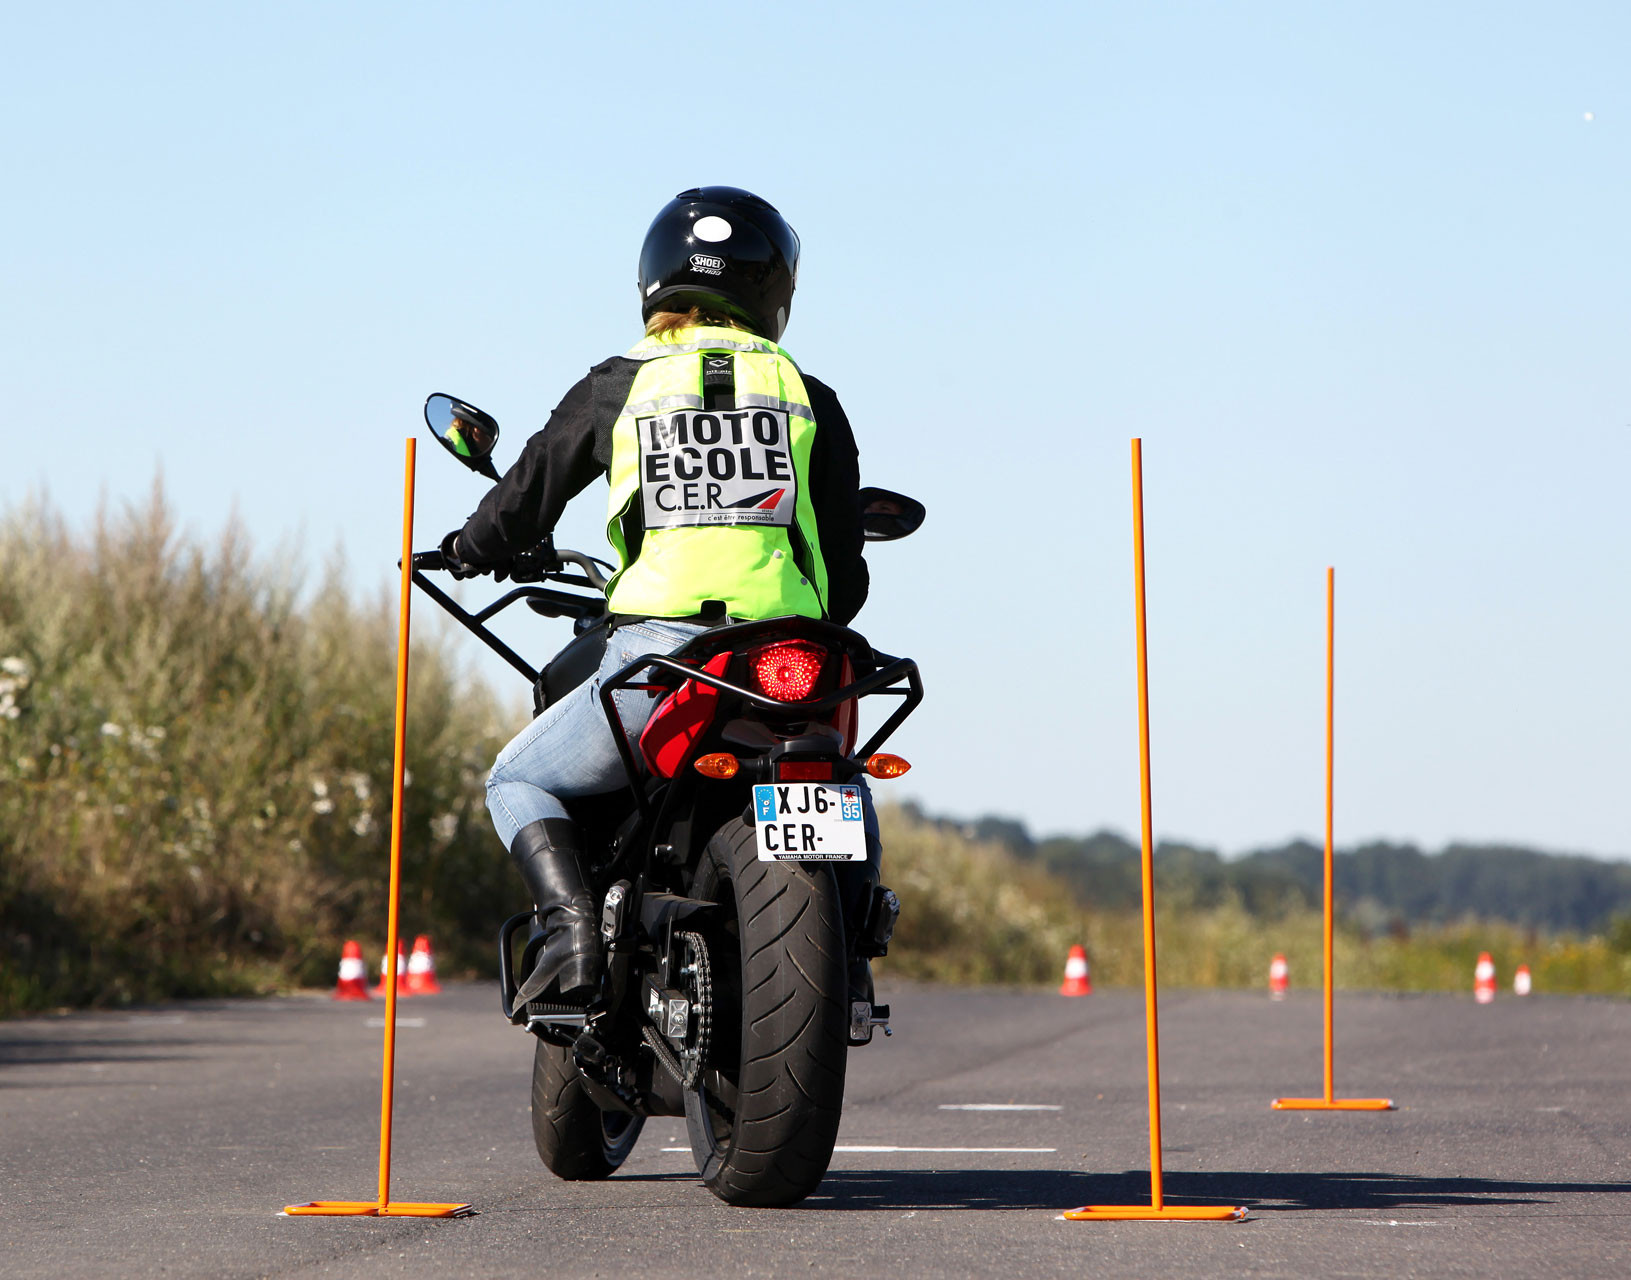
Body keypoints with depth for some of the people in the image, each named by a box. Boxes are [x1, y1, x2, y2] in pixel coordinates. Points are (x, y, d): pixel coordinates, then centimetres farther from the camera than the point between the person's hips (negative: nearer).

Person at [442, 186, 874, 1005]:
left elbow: (529, 495, 21)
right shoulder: (808, 398, 15)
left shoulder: (617, 387, 11)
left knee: (519, 782, 20)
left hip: (657, 658, -2)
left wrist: (472, 548, 43)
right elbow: (845, 573, 16)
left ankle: (571, 925, -6)